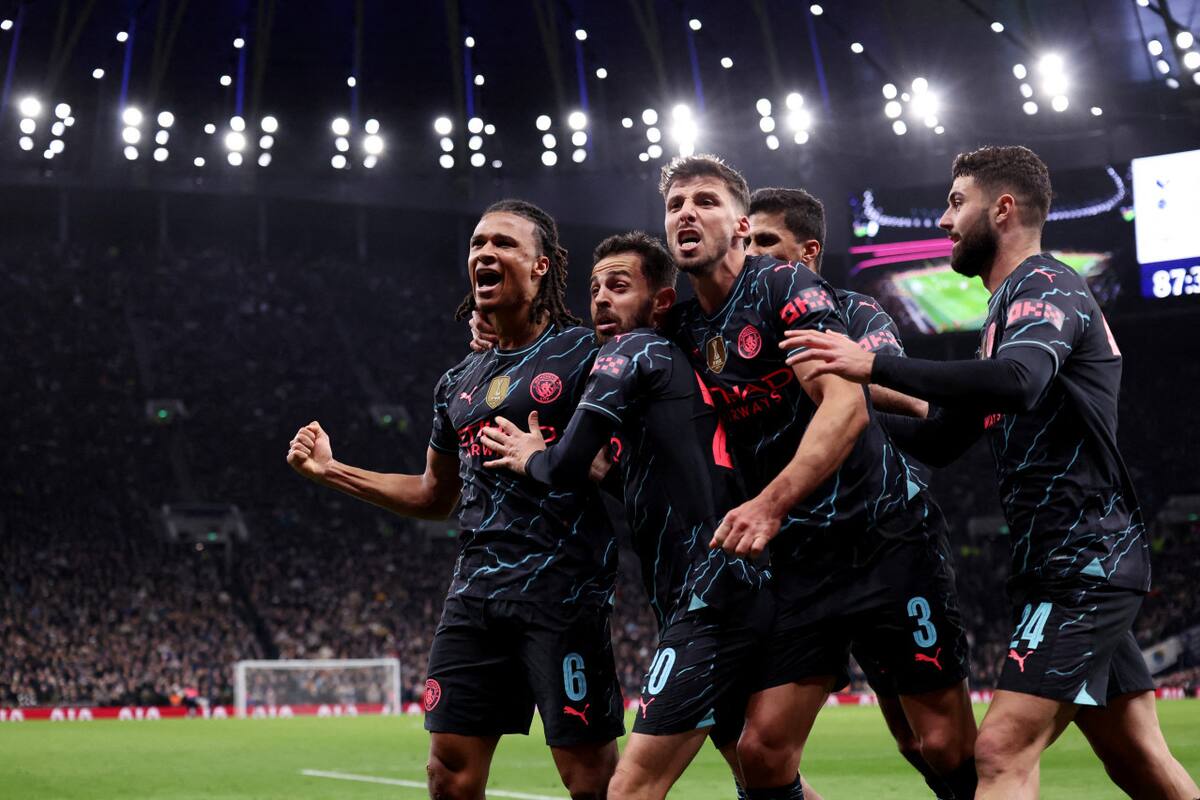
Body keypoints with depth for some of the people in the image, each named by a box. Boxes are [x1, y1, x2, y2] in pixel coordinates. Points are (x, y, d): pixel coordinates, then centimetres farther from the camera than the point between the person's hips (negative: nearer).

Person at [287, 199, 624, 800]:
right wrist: (331, 471, 23)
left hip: (561, 593, -6)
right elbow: (435, 495, 28)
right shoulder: (459, 383, 19)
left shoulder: (583, 354, -2)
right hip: (474, 593, 7)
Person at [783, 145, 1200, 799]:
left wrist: (874, 366, -34)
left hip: (1084, 562, -10)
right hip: (1084, 564, 10)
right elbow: (940, 442, 25)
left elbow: (1018, 380, -32)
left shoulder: (1044, 285, -9)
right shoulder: (1008, 310, 22)